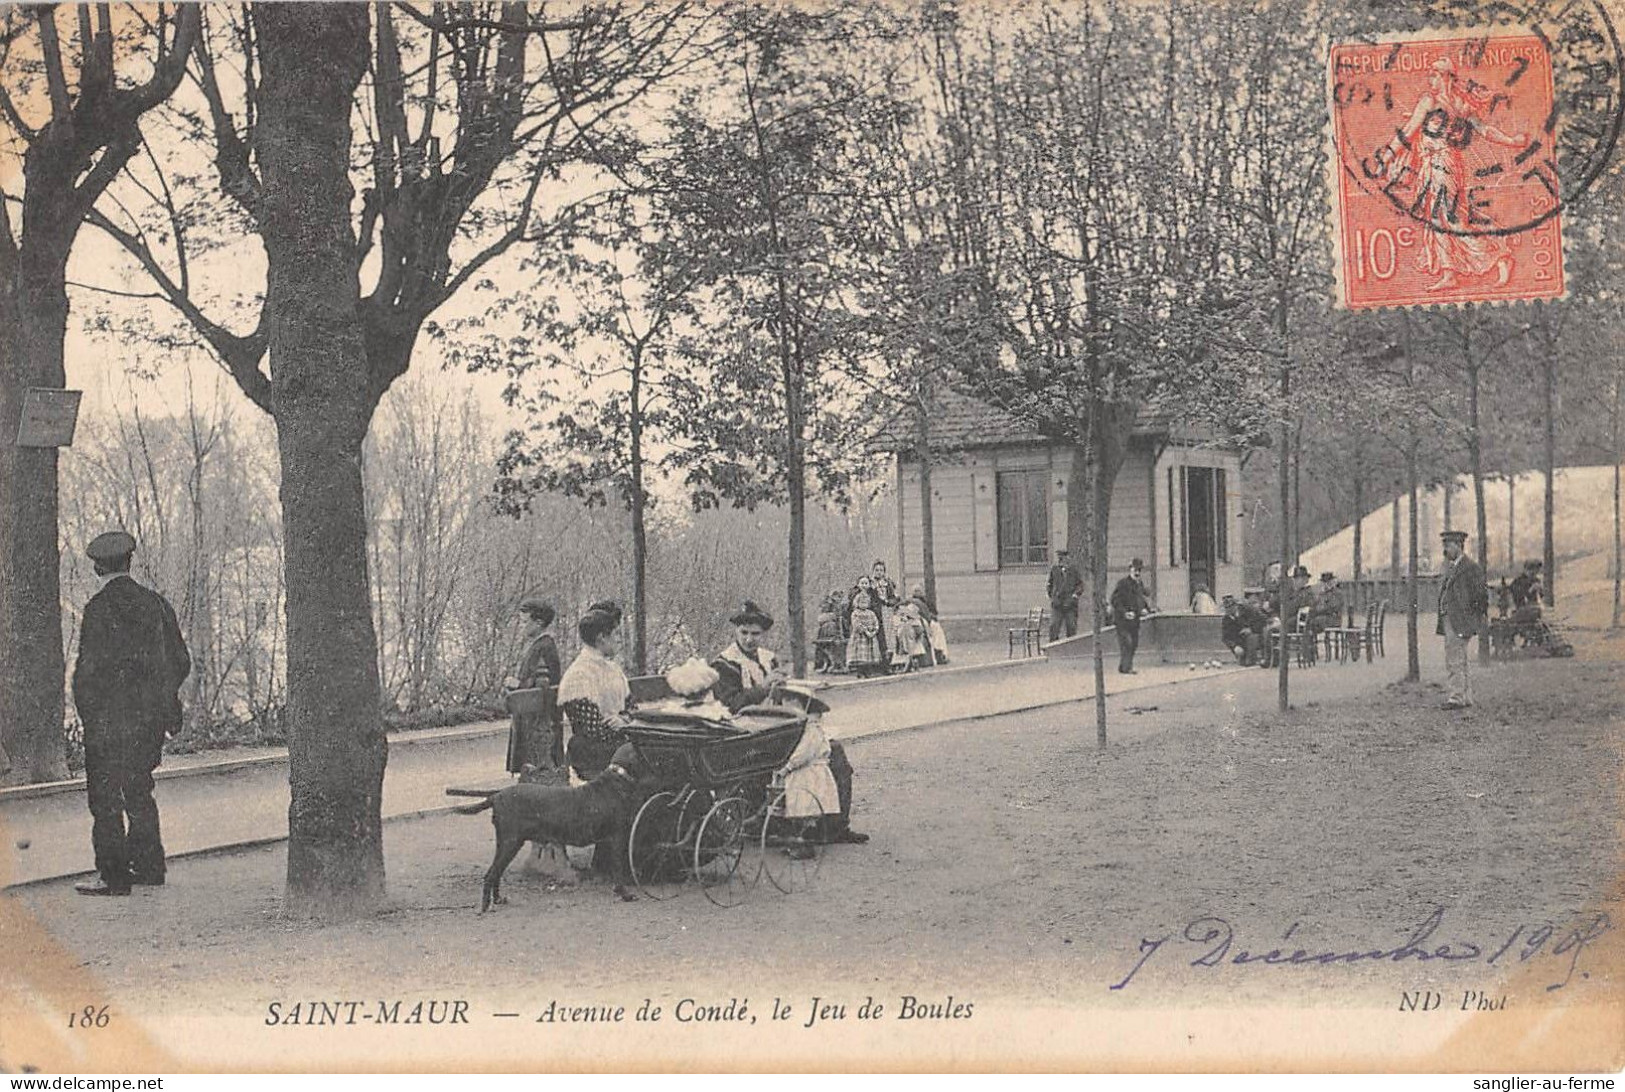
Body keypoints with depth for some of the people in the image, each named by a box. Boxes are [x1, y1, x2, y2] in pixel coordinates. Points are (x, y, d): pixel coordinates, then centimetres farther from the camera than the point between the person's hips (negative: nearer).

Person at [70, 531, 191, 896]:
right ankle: (149, 866, 21)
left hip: (109, 719, -6)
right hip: (150, 718, 6)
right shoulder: (156, 603, 6)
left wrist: (87, 714, -6)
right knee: (139, 791, 18)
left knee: (105, 797, 1)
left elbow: (88, 668, -15)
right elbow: (180, 661, 10)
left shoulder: (99, 608, -12)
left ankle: (115, 876, 0)